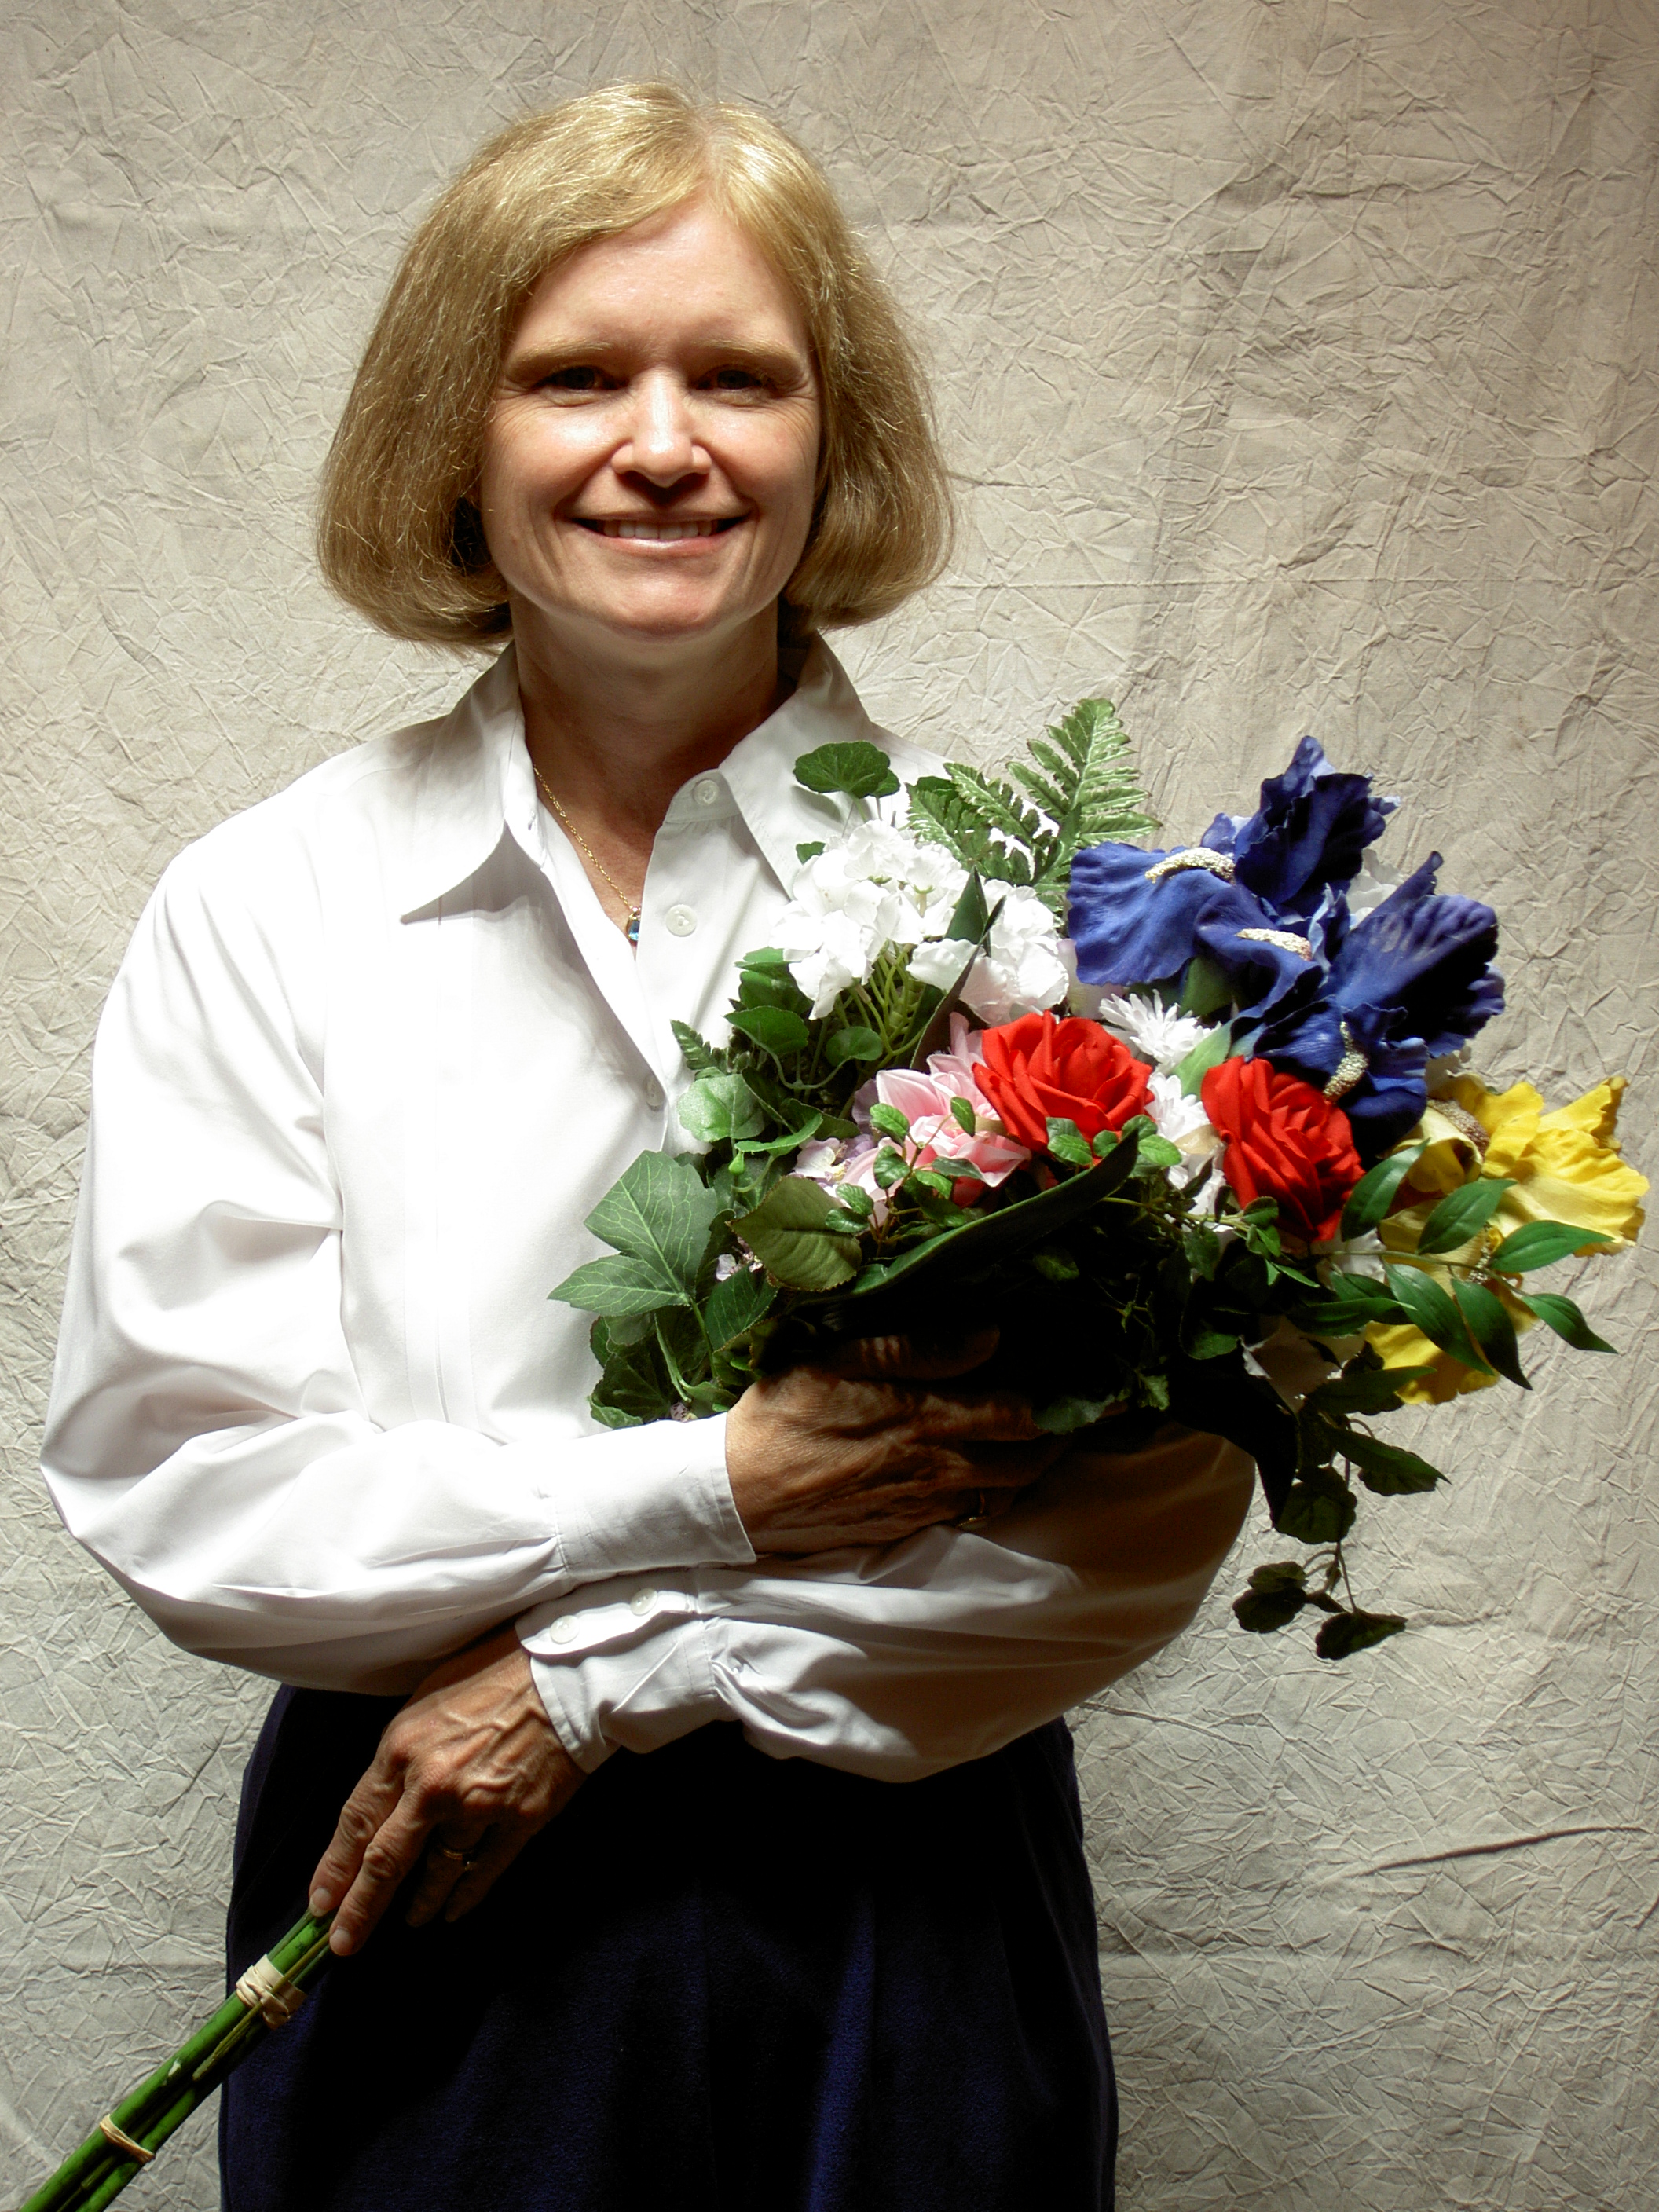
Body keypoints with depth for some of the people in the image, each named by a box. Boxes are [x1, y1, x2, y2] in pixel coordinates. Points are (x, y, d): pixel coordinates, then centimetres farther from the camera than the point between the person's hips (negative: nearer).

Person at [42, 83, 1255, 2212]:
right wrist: (709, 1492, -20)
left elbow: (1152, 1510, -12)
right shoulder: (260, 908, -5)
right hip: (420, 1928, 1)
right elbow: (171, 1491, -9)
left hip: (897, 1916, 0)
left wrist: (602, 1674, -15)